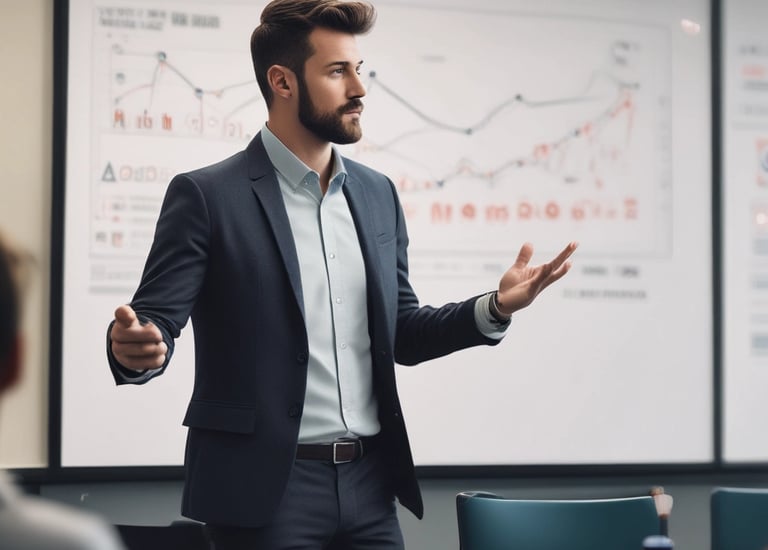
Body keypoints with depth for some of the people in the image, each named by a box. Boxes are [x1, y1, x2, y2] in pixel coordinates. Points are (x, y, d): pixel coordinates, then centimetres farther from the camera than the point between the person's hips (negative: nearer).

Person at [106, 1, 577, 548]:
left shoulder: (377, 194, 11)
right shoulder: (207, 195, -6)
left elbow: (400, 334, 15)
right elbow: (157, 317, -9)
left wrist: (494, 308, 0)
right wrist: (138, 351, -32)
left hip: (368, 483, 5)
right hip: (264, 485, -5)